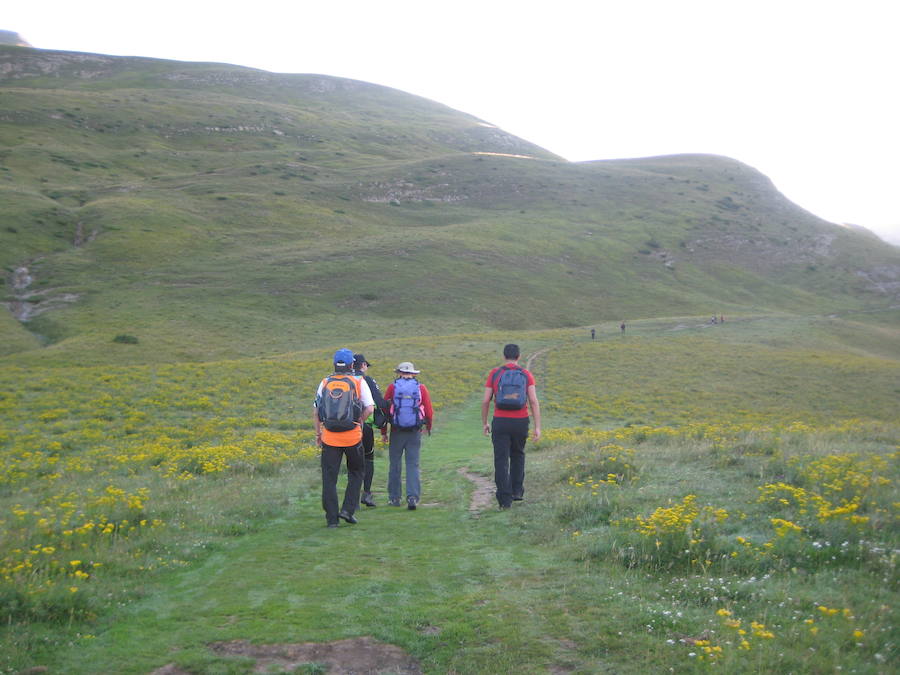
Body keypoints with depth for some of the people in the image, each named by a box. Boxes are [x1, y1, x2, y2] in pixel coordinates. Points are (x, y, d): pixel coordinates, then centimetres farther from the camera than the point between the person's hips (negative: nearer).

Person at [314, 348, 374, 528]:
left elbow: (316, 411, 8)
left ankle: (331, 518, 7)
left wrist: (318, 433, 17)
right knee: (356, 472, 18)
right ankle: (348, 509, 9)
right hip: (353, 436, -1)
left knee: (329, 478, 6)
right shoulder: (359, 382, 0)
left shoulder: (325, 383, 7)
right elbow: (370, 408, -7)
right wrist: (359, 421, 9)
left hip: (329, 437, 2)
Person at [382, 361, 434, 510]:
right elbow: (429, 411, 3)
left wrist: (383, 432, 11)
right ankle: (413, 497, -7)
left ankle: (394, 498, 16)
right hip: (415, 432, 0)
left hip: (397, 431, 0)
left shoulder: (392, 387, 1)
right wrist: (428, 427, 21)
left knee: (395, 464, 11)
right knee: (413, 465, 3)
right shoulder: (421, 388, 2)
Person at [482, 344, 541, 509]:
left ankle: (505, 499, -6)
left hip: (500, 422, -1)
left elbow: (485, 401, 0)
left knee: (501, 461, 1)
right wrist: (537, 427, -7)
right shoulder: (526, 375, 2)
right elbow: (534, 401, -7)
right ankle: (517, 491, 24)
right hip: (521, 422, 1)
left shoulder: (494, 374, 2)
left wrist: (484, 424, 12)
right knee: (517, 455, 24)